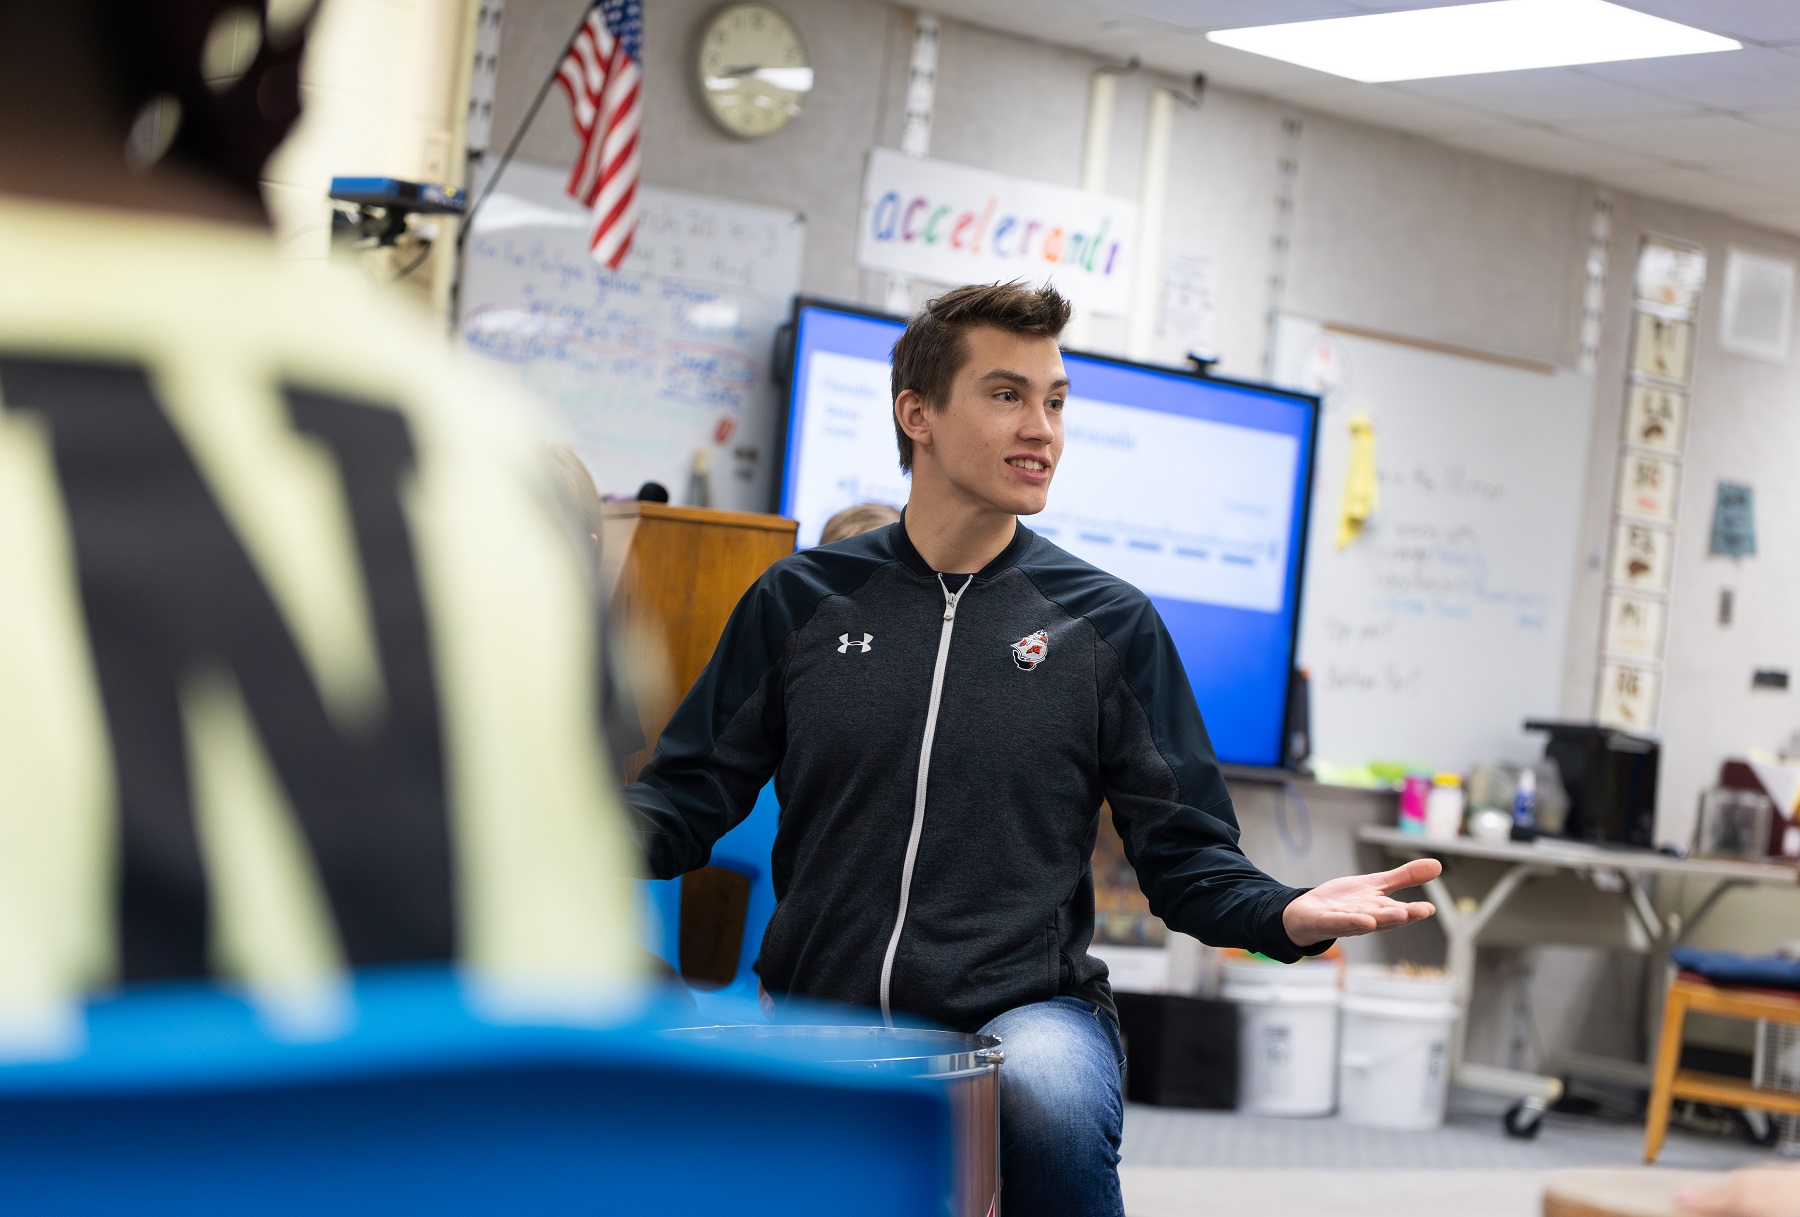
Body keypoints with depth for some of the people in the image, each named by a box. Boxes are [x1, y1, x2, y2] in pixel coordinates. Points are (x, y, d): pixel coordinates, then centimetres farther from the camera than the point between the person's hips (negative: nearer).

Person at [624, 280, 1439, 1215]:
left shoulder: (1109, 623, 6)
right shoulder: (802, 601, 9)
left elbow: (1184, 854, 6)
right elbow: (690, 796, 10)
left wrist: (1285, 916, -15)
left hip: (1029, 1007, -2)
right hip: (822, 1014, 2)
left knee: (1048, 1093, -35)